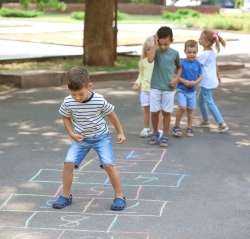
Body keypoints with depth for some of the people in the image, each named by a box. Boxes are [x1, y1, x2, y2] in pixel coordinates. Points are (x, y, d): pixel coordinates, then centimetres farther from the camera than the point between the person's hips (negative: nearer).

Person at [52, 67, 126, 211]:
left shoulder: (99, 101, -23)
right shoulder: (68, 103, -18)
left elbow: (111, 114, -5)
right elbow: (66, 118, 2)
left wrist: (120, 132, 1)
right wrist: (71, 133, -13)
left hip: (101, 137, -2)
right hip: (81, 139, 2)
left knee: (108, 164, -16)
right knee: (68, 163, -12)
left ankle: (119, 196, 1)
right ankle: (66, 196, 6)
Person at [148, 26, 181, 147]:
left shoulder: (174, 53, -2)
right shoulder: (156, 51, -5)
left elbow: (179, 68, 12)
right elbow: (150, 59, -28)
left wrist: (176, 78, -5)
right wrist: (155, 44, -21)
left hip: (169, 88, 0)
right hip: (155, 87, 0)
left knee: (166, 112, 6)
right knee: (154, 112, 5)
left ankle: (165, 136, 16)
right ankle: (155, 133, 24)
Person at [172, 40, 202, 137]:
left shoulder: (197, 64, 1)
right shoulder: (181, 62, -11)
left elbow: (200, 76, 7)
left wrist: (195, 82, -12)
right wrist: (184, 81, -20)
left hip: (192, 91, 4)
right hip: (181, 90, -4)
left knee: (190, 110, 10)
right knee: (182, 107, -18)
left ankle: (189, 128, 25)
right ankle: (176, 127, -2)